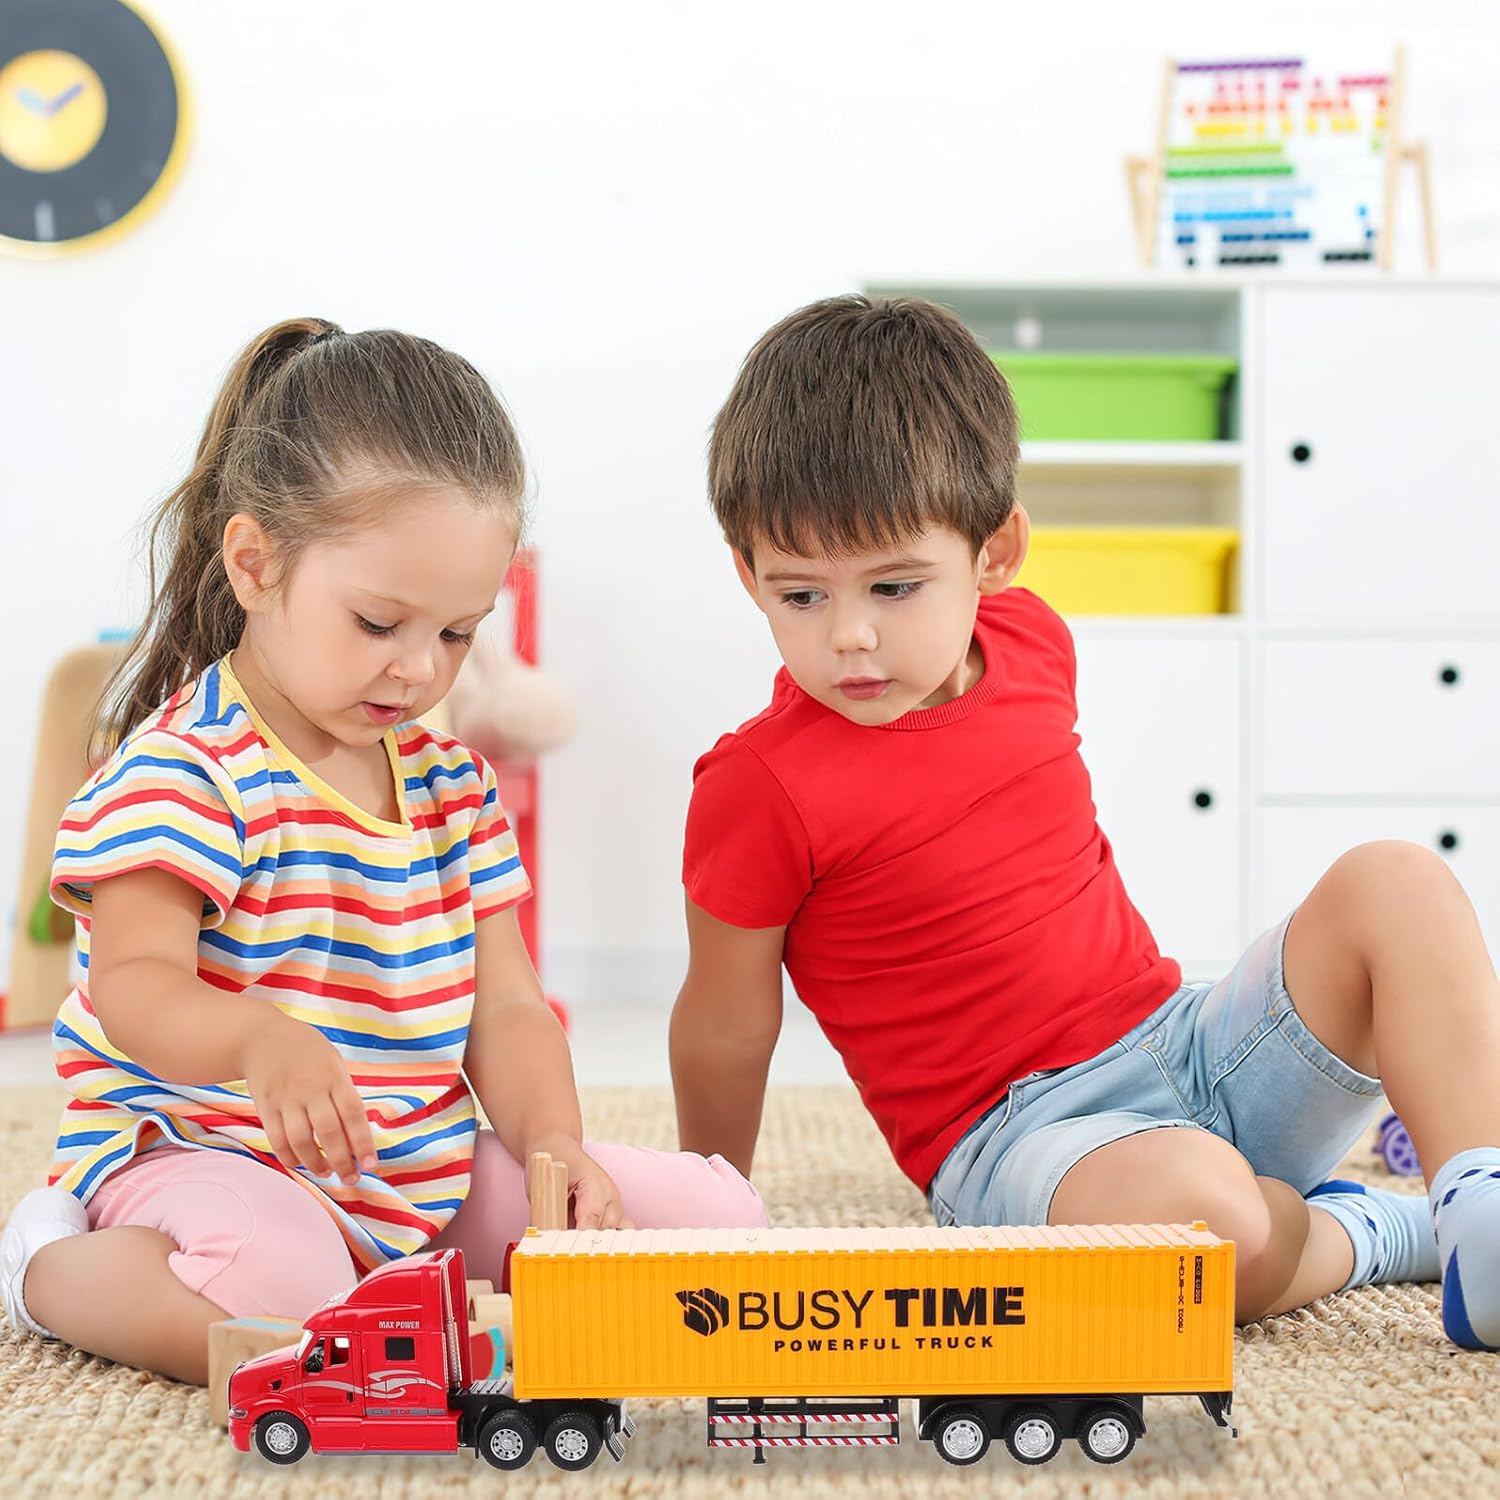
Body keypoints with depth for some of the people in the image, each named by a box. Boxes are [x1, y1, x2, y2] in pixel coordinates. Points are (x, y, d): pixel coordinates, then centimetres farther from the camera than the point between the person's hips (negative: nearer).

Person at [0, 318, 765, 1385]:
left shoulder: (452, 783, 9)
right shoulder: (185, 768, -12)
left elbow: (504, 1006, 7)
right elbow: (136, 987, -22)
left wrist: (552, 1143, -13)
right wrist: (263, 1038, -45)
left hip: (426, 1168, 7)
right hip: (208, 1153, -6)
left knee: (719, 1212, -2)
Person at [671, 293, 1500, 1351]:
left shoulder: (1031, 643, 3)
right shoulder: (759, 789, -15)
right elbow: (725, 1027, -3)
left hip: (1193, 1040, 7)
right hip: (1015, 1137, -6)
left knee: (1397, 883, -9)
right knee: (1189, 1201, -39)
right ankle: (1364, 1234, -4)